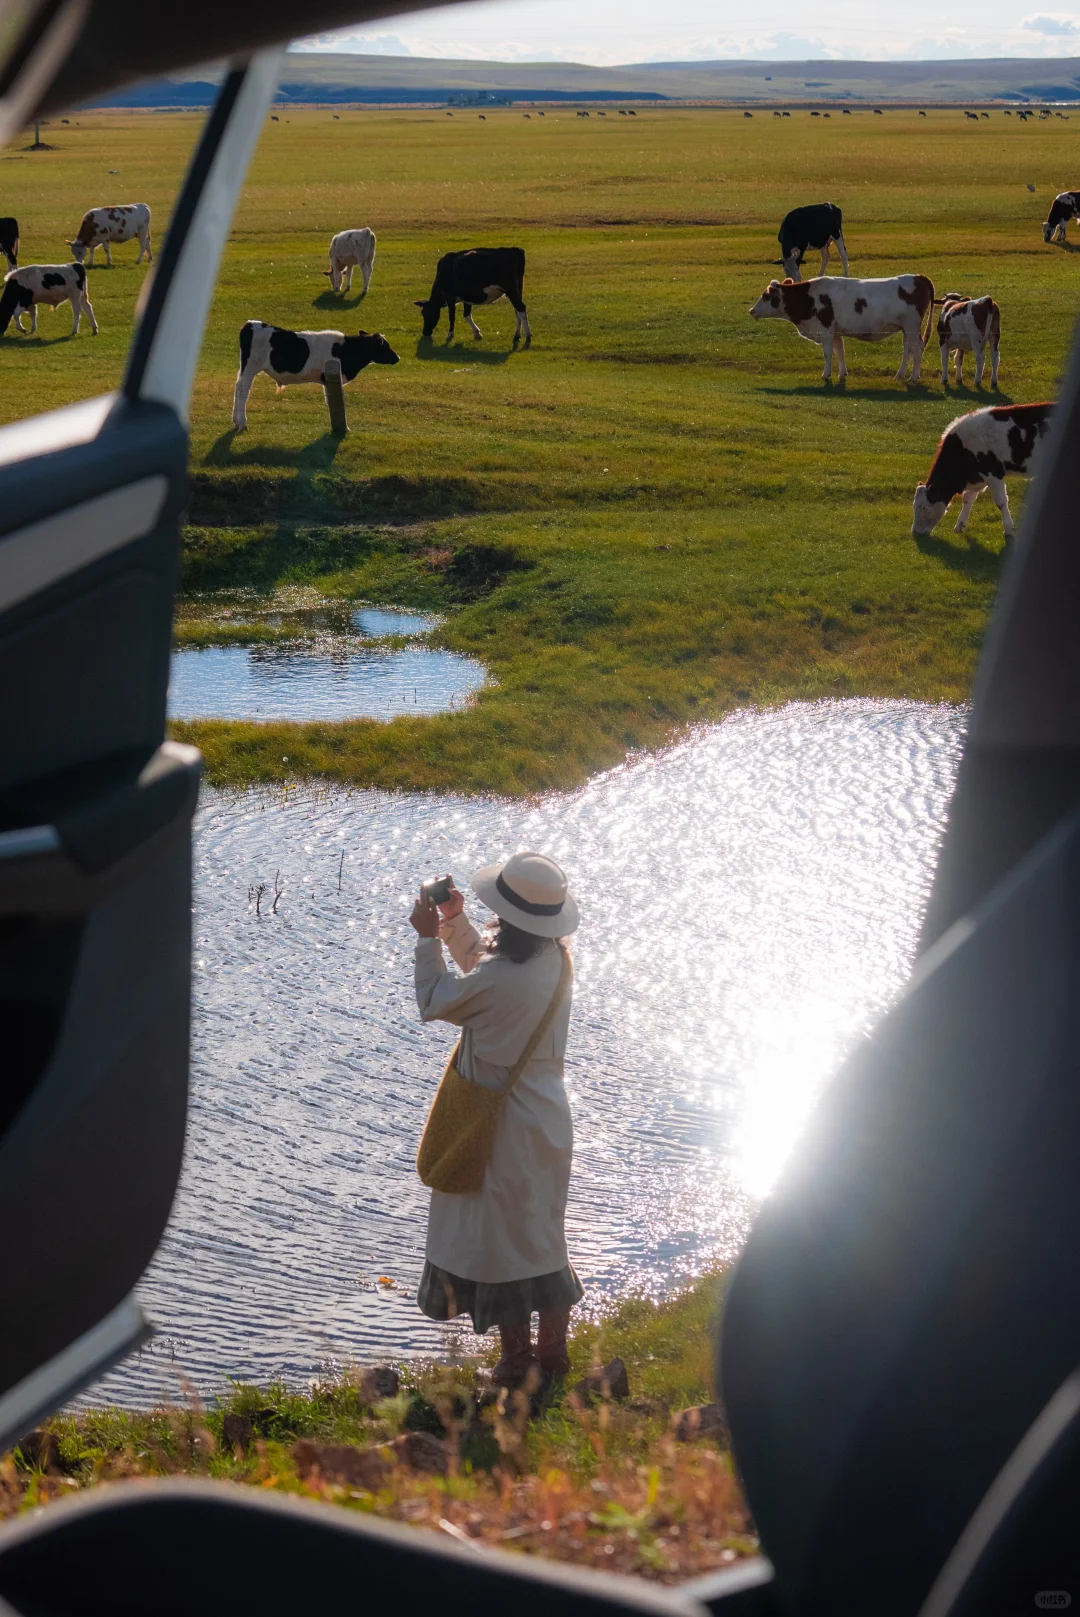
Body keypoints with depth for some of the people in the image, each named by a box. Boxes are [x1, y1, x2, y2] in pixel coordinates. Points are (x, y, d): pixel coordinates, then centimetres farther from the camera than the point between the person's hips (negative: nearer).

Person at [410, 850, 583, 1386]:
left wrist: (428, 938, -1)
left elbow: (435, 1003, -11)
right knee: (543, 1231, 20)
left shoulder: (498, 980, -30)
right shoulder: (554, 958, -4)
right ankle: (554, 1347, 30)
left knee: (500, 1237, 7)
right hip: (548, 1115, 8)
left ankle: (517, 1360, 16)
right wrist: (454, 921, 6)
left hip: (504, 1127, -8)